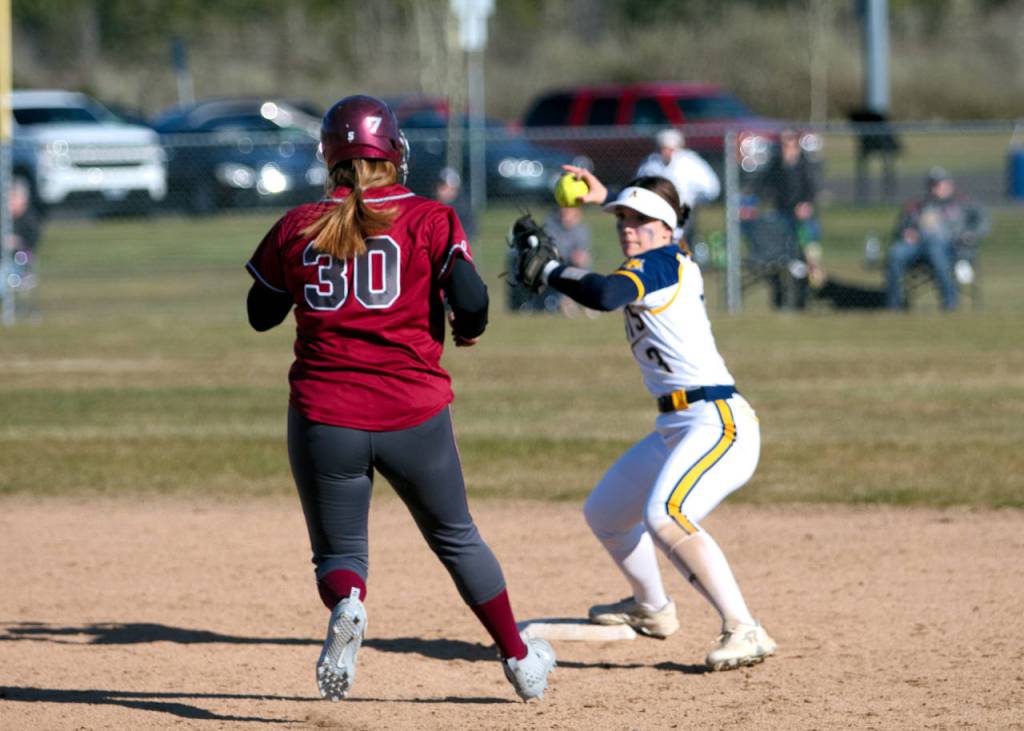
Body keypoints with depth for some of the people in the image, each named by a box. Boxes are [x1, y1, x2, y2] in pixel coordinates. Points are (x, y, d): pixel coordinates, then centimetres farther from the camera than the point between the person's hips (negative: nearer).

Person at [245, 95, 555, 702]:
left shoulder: (298, 228, 4)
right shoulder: (429, 219, -3)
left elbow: (260, 314, 15)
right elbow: (470, 298, -13)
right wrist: (469, 330, 9)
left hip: (323, 418, 0)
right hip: (414, 416, 0)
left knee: (338, 554, 12)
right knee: (456, 538, 21)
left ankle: (346, 604, -23)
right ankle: (519, 658, 31)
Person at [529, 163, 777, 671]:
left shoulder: (661, 262, -11)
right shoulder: (678, 265, 14)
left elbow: (605, 295, -31)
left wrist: (547, 269, -19)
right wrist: (606, 198, 41)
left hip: (719, 423, -11)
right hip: (675, 429, 11)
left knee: (664, 517, -34)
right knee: (602, 514, 23)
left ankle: (743, 631, -36)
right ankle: (651, 608, 46)